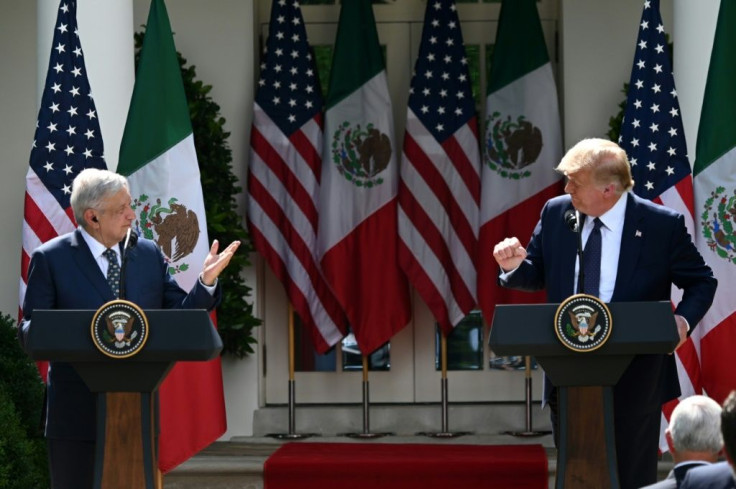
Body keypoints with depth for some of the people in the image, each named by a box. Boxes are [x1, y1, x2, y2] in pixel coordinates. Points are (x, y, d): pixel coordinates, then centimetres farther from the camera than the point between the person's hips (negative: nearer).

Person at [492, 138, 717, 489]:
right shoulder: (555, 213, 0)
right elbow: (537, 275, 12)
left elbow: (701, 282, 0)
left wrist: (683, 319, -19)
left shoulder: (663, 225, -10)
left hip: (633, 381, -4)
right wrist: (514, 265, -11)